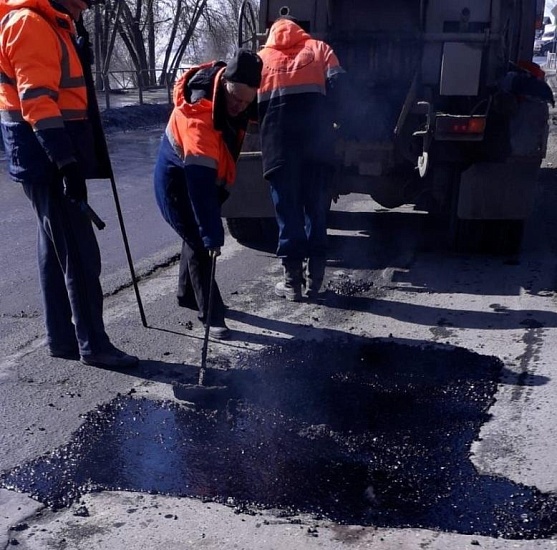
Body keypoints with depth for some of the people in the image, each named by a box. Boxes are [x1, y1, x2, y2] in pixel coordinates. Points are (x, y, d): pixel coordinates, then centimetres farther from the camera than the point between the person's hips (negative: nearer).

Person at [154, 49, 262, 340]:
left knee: (198, 237, 19)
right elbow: (199, 183, -41)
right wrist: (212, 235, -43)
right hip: (177, 181, -8)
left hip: (202, 176, 8)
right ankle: (211, 315, -2)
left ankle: (187, 294, 38)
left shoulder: (231, 100, -14)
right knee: (200, 243, -10)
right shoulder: (198, 115, -37)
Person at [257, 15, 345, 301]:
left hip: (278, 145, 0)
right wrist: (326, 119, 12)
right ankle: (314, 278, 11)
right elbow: (336, 84, 3)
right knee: (316, 209, 9)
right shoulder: (319, 48, 18)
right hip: (316, 142, 0)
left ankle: (293, 280, 6)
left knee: (288, 212, 6)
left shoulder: (261, 57, 20)